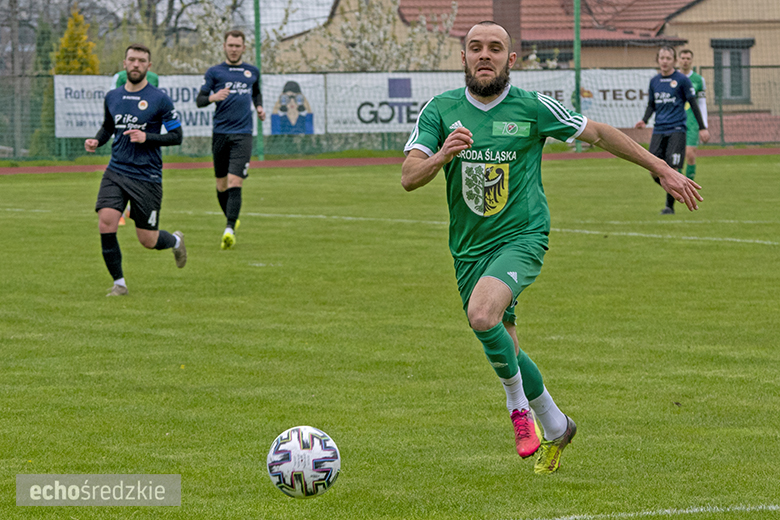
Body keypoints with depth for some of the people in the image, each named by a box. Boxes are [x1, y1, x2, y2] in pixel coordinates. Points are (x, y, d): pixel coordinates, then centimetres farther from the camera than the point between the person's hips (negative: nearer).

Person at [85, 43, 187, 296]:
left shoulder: (159, 99, -6)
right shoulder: (112, 97, 8)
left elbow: (176, 136, -3)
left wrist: (147, 137, -18)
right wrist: (97, 140, 3)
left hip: (147, 177, -3)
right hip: (116, 171, 3)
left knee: (148, 240, 1)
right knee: (106, 223, -17)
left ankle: (176, 241, 37)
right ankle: (119, 283, -2)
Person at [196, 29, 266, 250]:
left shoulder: (252, 72, 14)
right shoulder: (214, 72, 5)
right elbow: (199, 100, 1)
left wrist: (259, 107, 13)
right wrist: (213, 98, -20)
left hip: (242, 134, 0)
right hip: (220, 133, 0)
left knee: (235, 183, -14)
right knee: (222, 185, 8)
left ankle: (229, 231, -22)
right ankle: (232, 219, 32)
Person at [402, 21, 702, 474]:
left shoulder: (532, 108, -6)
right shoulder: (441, 110, -1)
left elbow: (597, 133, 5)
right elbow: (409, 177, -10)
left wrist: (662, 169, 8)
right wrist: (443, 155, -31)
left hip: (521, 238, -4)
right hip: (469, 248, 4)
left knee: (482, 314, -31)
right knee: (504, 351, 11)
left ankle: (519, 403, -8)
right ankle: (555, 427, 36)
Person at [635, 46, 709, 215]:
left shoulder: (682, 80, -1)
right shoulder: (654, 81, 12)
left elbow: (693, 104, 2)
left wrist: (702, 128, 1)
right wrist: (645, 120, 0)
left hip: (676, 130, -5)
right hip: (659, 130, 5)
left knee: (672, 168, -12)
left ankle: (670, 205, -1)